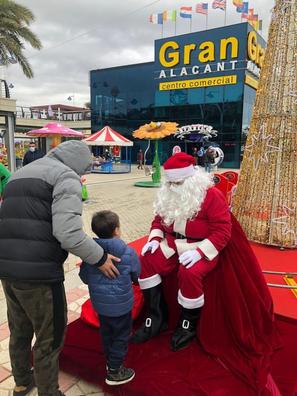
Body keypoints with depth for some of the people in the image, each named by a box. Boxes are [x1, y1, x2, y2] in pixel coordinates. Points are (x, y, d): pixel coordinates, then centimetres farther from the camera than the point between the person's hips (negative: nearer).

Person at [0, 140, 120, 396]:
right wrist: (99, 258, -10)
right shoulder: (66, 177, -9)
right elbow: (68, 233, -22)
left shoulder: (21, 173, 18)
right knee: (50, 337, 11)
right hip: (39, 271, -9)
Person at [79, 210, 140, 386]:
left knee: (106, 332, 24)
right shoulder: (128, 252, -19)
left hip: (99, 302, 5)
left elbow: (85, 277, -1)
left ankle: (110, 361, 43)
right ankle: (114, 372, 23)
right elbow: (136, 274, -3)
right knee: (121, 336, 13)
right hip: (120, 304, -5)